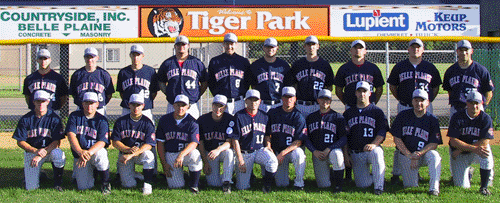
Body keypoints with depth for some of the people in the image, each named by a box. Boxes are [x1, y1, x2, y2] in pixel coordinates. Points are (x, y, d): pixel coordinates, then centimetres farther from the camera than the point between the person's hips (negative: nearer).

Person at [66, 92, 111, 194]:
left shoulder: (102, 120, -3)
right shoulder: (74, 116, 2)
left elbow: (102, 142, -15)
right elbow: (71, 135, -12)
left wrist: (88, 153, -34)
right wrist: (80, 151, -32)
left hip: (96, 151, -1)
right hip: (79, 154, 2)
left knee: (100, 154, -39)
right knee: (84, 186, -13)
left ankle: (106, 183, -13)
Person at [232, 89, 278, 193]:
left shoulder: (264, 116, 6)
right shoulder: (239, 116, -6)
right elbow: (235, 140, -6)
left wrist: (268, 147, -1)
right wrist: (240, 160, -10)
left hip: (259, 150, 2)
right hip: (244, 153, -2)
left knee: (273, 162, -32)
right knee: (242, 187, -5)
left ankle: (267, 184, -5)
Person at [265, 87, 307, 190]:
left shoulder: (298, 117, -6)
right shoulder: (273, 113, 5)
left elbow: (299, 141, -11)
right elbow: (267, 134, 13)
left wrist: (282, 153, -20)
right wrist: (268, 146, -7)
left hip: (293, 149, -2)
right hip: (277, 150, 2)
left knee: (299, 153, -39)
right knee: (281, 184, -8)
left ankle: (299, 183, -21)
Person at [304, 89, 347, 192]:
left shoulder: (338, 117, 3)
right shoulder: (310, 118, 12)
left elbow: (344, 139, -4)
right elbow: (306, 138, 10)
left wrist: (328, 149, -17)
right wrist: (314, 151, -8)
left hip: (333, 150, -2)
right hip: (317, 153, 3)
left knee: (336, 154, -40)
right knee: (323, 185, -6)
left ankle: (338, 185, -24)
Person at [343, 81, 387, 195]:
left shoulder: (377, 111, 7)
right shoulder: (348, 113, 14)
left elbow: (382, 132, -1)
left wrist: (373, 144, -20)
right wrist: (346, 155, 4)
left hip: (372, 149, -2)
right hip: (355, 154, 2)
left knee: (377, 153, -39)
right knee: (362, 184, -9)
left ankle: (379, 186, -27)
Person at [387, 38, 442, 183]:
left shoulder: (430, 68, 8)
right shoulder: (400, 67, 6)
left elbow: (436, 87, 18)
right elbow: (392, 86, 14)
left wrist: (429, 101, 7)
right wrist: (401, 99, 6)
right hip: (404, 108, -1)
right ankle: (396, 173, 2)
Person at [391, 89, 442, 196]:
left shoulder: (432, 120, -4)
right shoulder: (402, 116, -1)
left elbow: (434, 144, -7)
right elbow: (397, 139, -3)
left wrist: (420, 153, -24)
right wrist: (409, 155, -14)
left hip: (424, 154, -1)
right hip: (406, 155, 1)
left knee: (434, 155, -35)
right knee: (410, 185, -5)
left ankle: (434, 188, -29)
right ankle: (414, 174, 30)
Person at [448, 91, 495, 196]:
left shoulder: (486, 118, -10)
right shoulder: (457, 117, -11)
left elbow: (485, 142, -18)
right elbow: (453, 142, -18)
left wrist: (461, 149, -20)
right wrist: (474, 148, -30)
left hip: (477, 150, 0)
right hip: (460, 155, 0)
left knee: (486, 153, -36)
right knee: (462, 186, -11)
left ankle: (484, 186, -17)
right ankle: (468, 173, 29)